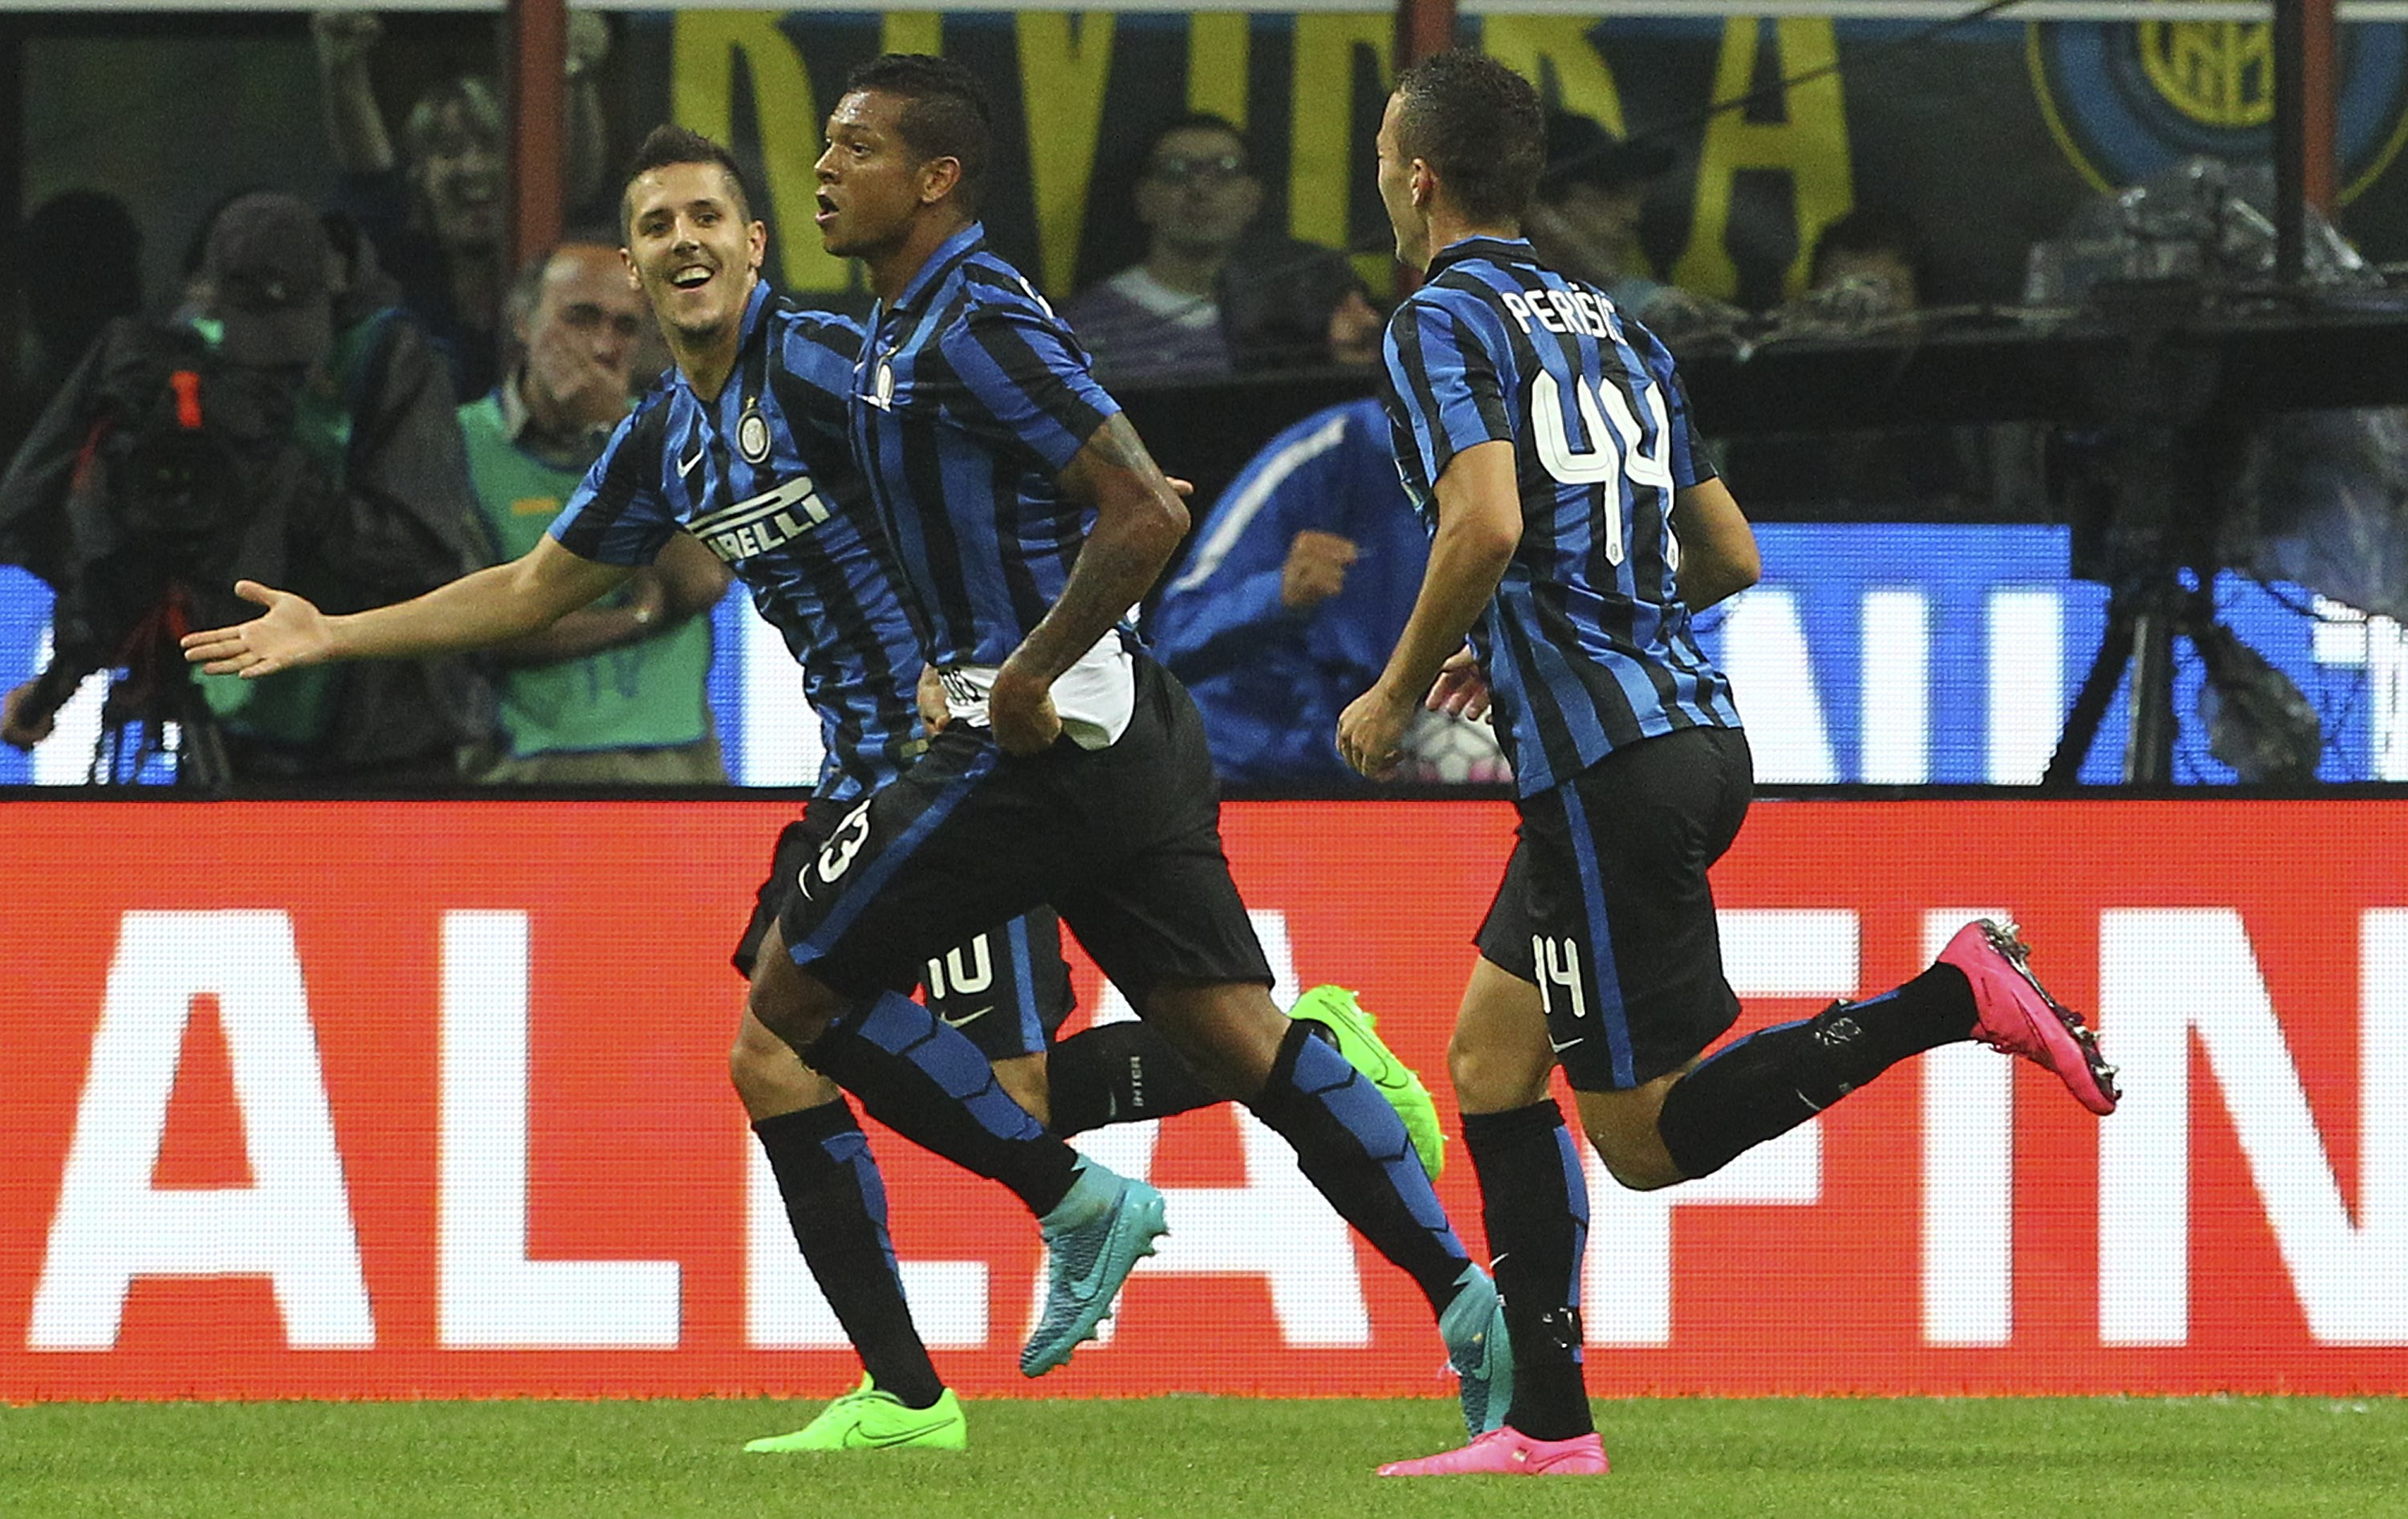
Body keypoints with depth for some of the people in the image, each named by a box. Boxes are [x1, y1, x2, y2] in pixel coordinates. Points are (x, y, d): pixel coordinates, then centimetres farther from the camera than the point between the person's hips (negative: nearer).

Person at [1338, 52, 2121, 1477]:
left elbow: (1487, 525, -22)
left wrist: (1398, 692, -7)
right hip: (1696, 728, 9)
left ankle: (1954, 996, -18)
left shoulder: (1444, 323, -5)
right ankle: (1547, 1424, 10)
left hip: (1606, 763, -9)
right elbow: (1729, 555, 22)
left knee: (1646, 1137, -4)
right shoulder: (1614, 327, 19)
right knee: (1491, 1051, 15)